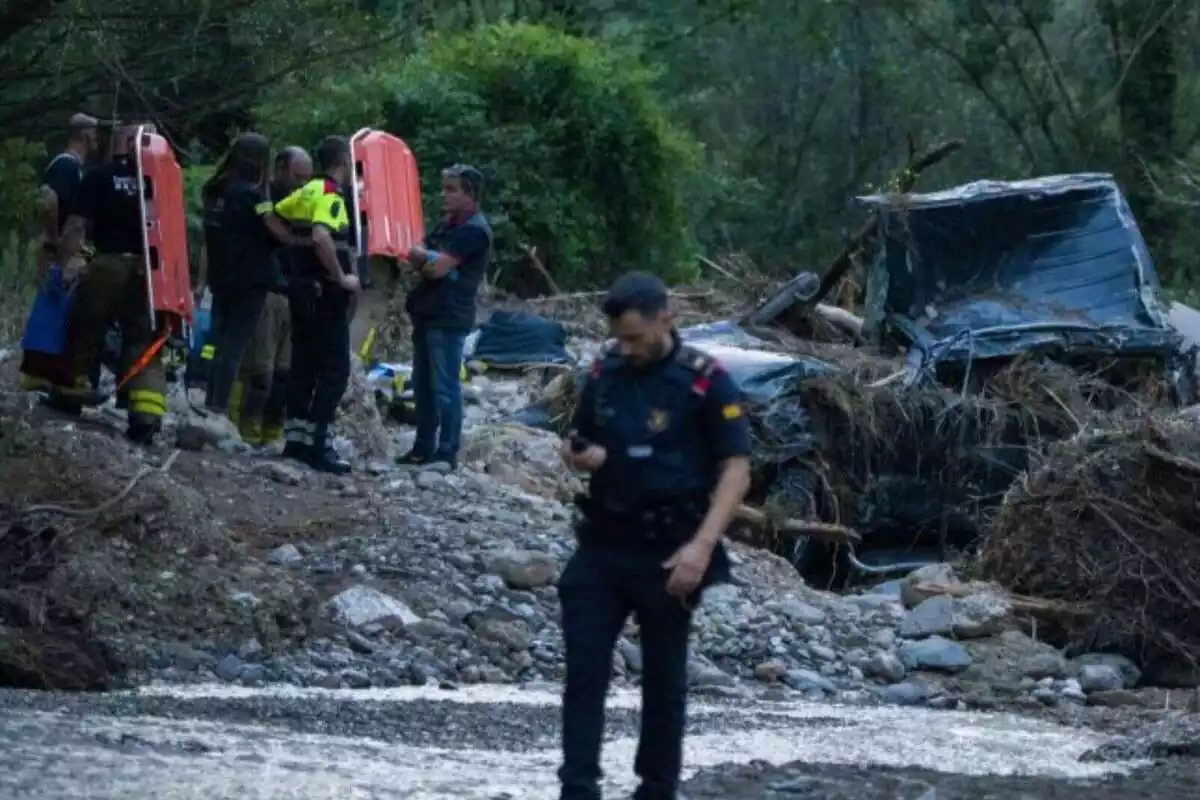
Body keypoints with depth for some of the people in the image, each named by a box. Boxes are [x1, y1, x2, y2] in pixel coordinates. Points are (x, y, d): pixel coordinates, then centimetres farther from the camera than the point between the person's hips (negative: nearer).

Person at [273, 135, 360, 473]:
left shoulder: (308, 191, 10)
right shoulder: (331, 196, -15)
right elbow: (321, 237, -31)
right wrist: (342, 278, -22)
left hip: (301, 289, 9)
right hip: (325, 292, -9)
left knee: (304, 365, 13)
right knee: (335, 370, -6)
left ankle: (295, 437, 16)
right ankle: (318, 444, -11)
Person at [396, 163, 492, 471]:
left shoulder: (474, 231, -14)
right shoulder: (447, 224, 16)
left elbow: (438, 267, -20)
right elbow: (422, 256, 14)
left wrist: (418, 255, -2)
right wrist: (418, 255, -8)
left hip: (449, 319, -9)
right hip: (427, 313, 9)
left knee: (445, 388, -6)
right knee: (422, 385, 13)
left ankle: (446, 454, -3)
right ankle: (423, 447, 20)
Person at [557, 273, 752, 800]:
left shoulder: (706, 382, -10)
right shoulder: (604, 375, 5)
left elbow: (736, 470, -11)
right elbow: (581, 443, 19)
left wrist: (702, 545, -22)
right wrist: (579, 456, -7)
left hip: (667, 552, -4)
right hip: (602, 544, 4)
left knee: (663, 676, 8)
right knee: (584, 668, -2)